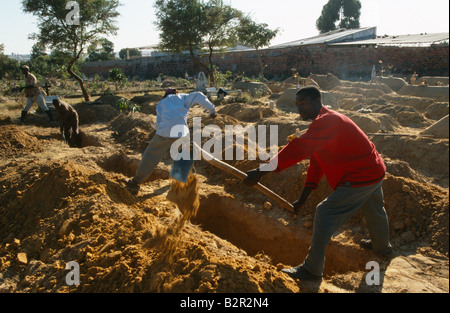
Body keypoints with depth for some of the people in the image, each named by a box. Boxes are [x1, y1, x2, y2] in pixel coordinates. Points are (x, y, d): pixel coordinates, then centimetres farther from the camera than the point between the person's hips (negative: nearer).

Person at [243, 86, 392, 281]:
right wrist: (302, 200, 5)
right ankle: (382, 246, 60)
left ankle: (312, 270, 1)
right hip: (374, 172, 11)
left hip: (361, 178, -11)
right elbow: (316, 166, 8)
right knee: (374, 210, 32)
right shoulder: (323, 122, 10)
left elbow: (298, 149, -39)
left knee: (325, 214, -9)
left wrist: (261, 172, -41)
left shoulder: (326, 121, -25)